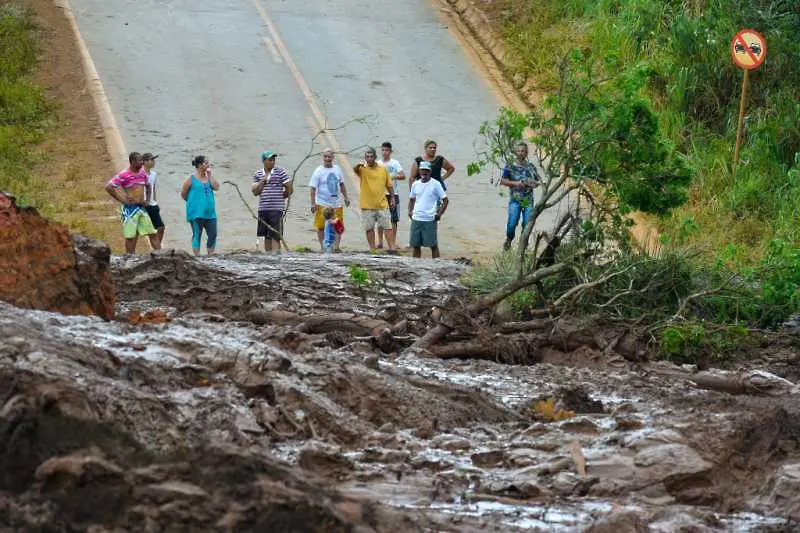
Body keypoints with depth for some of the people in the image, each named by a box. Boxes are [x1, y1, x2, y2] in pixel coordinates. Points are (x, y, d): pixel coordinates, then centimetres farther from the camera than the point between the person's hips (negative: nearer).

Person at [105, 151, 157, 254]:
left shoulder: (142, 172, 8)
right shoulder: (124, 175, -12)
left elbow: (147, 186, 27)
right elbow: (108, 187, -15)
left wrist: (145, 199, 14)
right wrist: (121, 199, -13)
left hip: (142, 207, 6)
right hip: (130, 208, -6)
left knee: (151, 232, 5)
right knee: (130, 236, -1)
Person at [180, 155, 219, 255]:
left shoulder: (208, 178, 10)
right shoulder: (191, 179, -5)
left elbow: (216, 187, -6)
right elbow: (183, 194, 0)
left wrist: (210, 175, -4)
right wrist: (193, 202, 6)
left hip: (210, 213, 5)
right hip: (196, 213, -5)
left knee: (213, 234, 2)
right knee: (197, 235, -1)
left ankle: (210, 256, 11)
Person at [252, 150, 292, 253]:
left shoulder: (280, 172, -3)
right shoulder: (258, 174, 9)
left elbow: (289, 189, 0)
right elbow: (255, 192, 3)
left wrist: (279, 197, 7)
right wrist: (263, 180, -7)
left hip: (276, 209, -4)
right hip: (263, 209, 5)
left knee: (275, 236, -10)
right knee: (267, 236, 11)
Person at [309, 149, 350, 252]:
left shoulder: (337, 169, 8)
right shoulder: (318, 171, -8)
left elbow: (342, 184, 21)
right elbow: (312, 188, -10)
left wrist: (346, 197, 18)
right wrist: (313, 203, -15)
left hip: (336, 204, 4)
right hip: (322, 204, -4)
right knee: (321, 227, 2)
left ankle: (336, 246, 9)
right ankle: (323, 247, 10)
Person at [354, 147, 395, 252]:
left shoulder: (383, 169, 6)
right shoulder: (363, 169, -2)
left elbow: (389, 185, 13)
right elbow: (355, 169, -26)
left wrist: (392, 198, 7)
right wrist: (358, 165, -48)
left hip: (382, 204, 1)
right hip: (367, 205, -1)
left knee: (387, 227, -2)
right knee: (369, 228, 5)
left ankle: (392, 248, -2)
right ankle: (372, 250, 13)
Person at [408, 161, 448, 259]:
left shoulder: (435, 184, -4)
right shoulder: (415, 184, 9)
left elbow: (445, 200, -3)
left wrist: (439, 214, -11)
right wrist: (410, 210, 6)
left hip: (430, 220, -4)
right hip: (416, 219, 5)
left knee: (433, 245, -1)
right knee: (416, 245, 7)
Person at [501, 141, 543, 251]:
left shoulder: (531, 167, 9)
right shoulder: (510, 166, 1)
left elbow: (538, 181, 17)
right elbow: (503, 181, -1)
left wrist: (534, 184, -6)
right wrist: (515, 183, -14)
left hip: (528, 200, 2)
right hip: (515, 200, -2)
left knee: (527, 224, -3)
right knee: (512, 223, -12)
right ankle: (508, 240, 15)